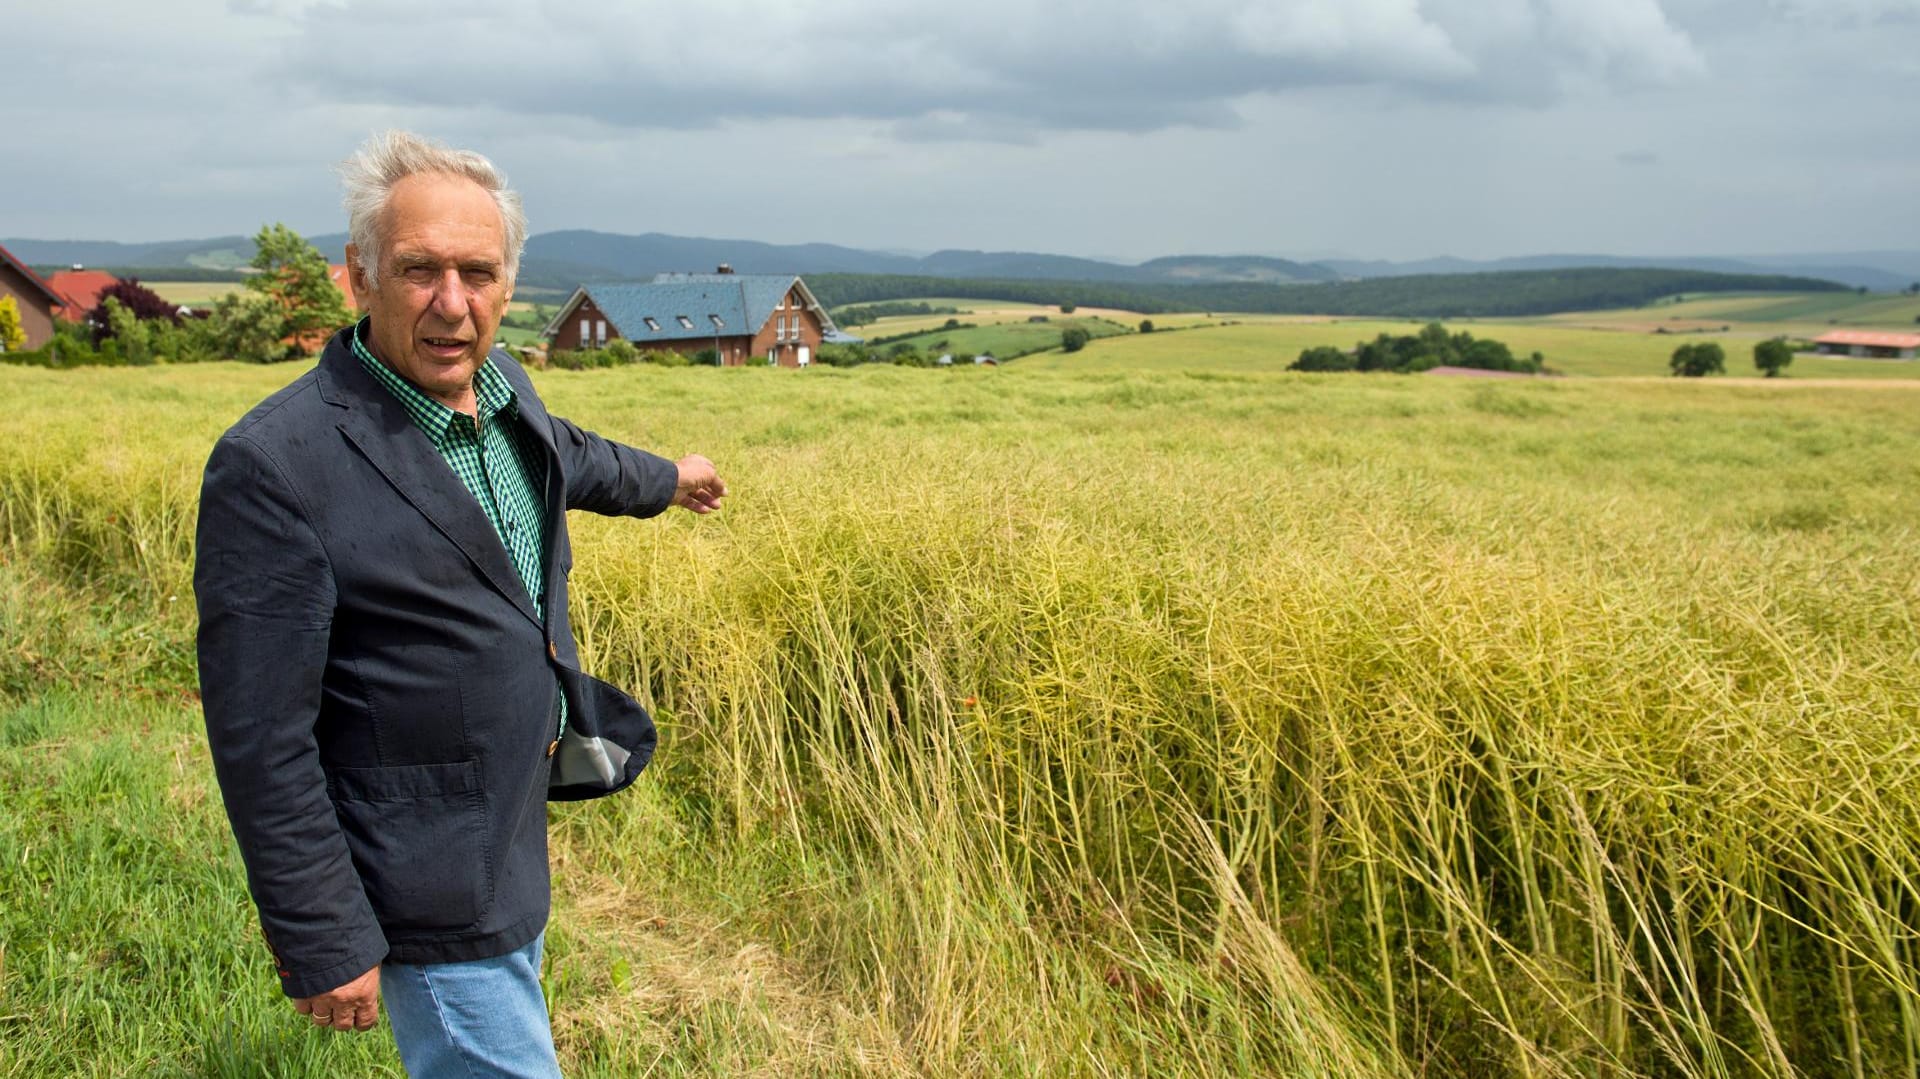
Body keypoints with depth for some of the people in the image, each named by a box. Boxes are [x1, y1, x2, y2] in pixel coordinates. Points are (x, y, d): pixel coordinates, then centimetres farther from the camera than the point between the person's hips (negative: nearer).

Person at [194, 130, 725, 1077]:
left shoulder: (500, 391, -2)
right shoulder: (276, 467, -25)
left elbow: (564, 457, 24)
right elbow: (260, 739, -22)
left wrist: (664, 480, 40)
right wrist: (321, 947, -19)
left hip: (520, 816, 8)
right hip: (429, 880, -8)